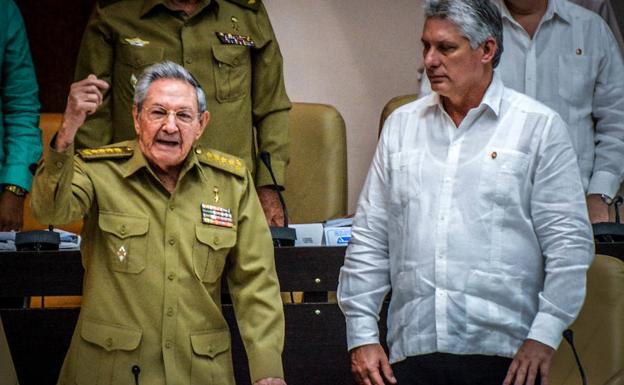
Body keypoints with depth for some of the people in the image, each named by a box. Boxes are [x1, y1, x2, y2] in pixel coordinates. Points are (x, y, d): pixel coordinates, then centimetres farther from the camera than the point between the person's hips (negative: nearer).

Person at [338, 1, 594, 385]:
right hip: (412, 351, 3)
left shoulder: (539, 127, 2)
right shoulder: (401, 125, 12)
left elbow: (569, 243, -2)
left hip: (503, 354, -3)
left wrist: (544, 337, -10)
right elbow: (369, 240, 13)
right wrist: (362, 336, 6)